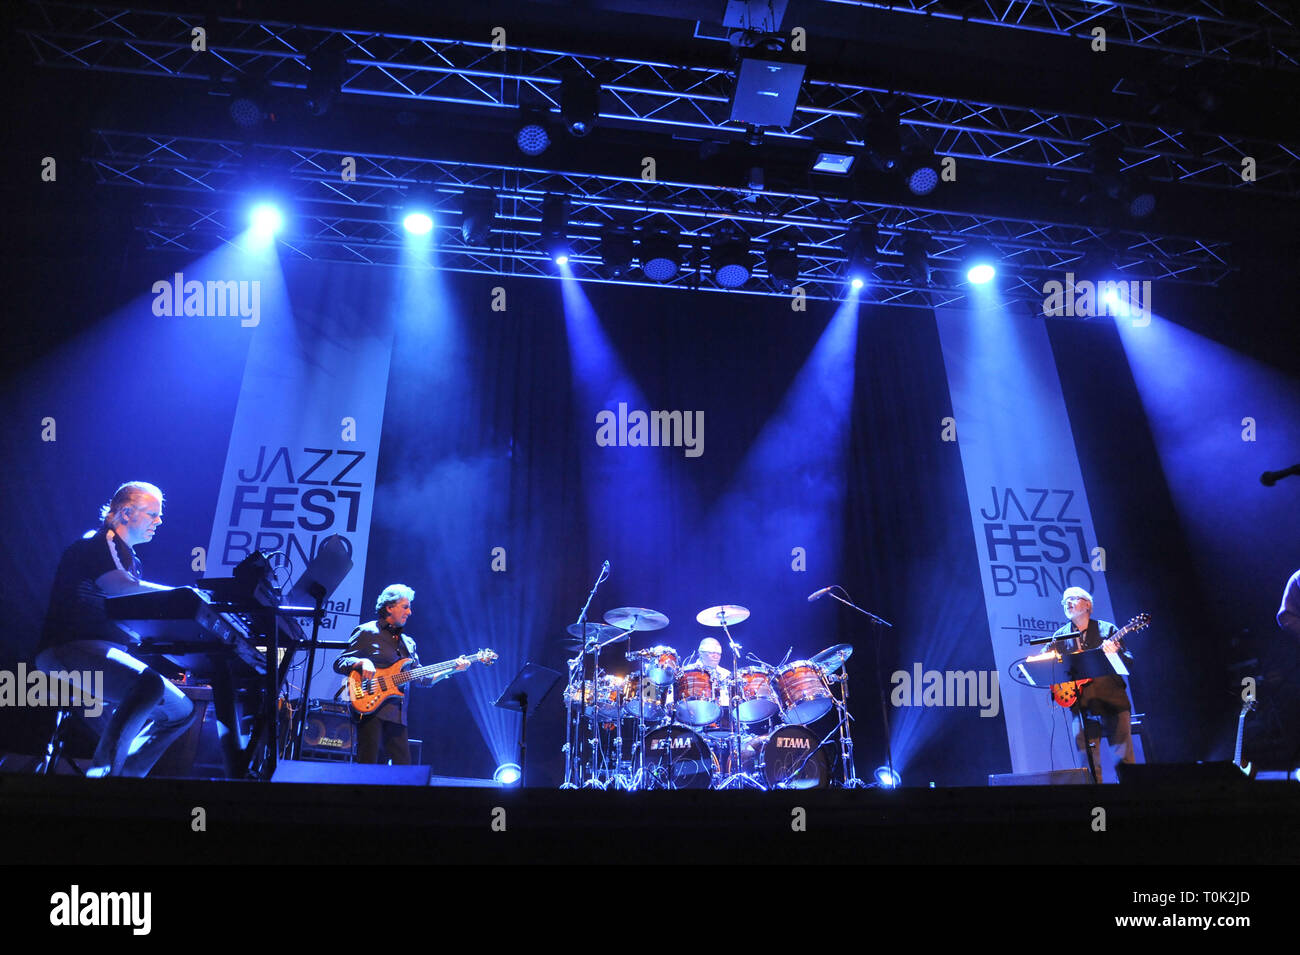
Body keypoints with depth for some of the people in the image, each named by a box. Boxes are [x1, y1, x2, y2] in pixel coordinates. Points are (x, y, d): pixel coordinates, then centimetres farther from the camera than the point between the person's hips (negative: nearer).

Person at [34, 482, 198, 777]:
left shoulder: (131, 560, 24)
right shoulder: (97, 543, -4)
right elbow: (122, 588, -23)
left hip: (109, 653, 9)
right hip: (71, 649, -9)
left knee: (182, 711, 1)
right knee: (150, 684, -36)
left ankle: (124, 774, 1)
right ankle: (102, 769, -30)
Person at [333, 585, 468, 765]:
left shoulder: (408, 642, 22)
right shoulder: (367, 632, 4)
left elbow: (420, 678, 17)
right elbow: (339, 664, 0)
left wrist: (452, 669, 7)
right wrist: (362, 662, -19)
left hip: (397, 714, 6)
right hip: (371, 708, -6)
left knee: (404, 767, 3)